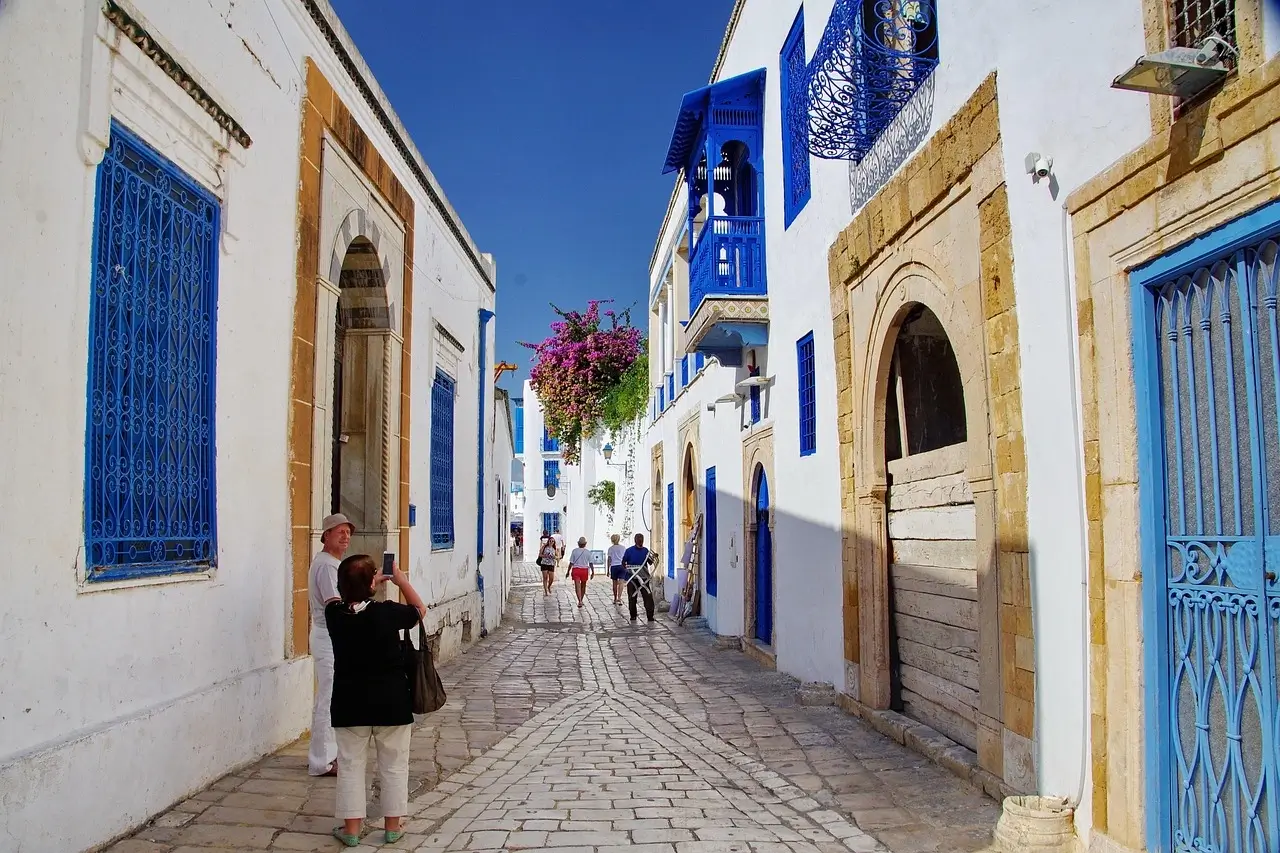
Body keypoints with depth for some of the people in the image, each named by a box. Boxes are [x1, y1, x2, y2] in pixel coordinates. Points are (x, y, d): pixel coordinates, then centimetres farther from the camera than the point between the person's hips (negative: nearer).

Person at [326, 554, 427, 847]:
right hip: (391, 701, -2)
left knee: (351, 765, 13)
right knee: (393, 765, 11)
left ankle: (351, 828, 18)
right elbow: (420, 610, 4)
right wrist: (401, 580, 10)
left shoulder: (334, 614, -8)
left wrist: (370, 583, 18)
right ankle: (393, 826, 20)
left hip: (350, 702, 2)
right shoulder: (387, 612, -16)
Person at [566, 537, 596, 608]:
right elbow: (591, 563, -4)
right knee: (583, 586, 18)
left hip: (576, 570, -1)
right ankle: (580, 600, 28)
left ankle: (580, 601, -19)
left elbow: (571, 563, -4)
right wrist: (593, 572, 3)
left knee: (577, 586, -4)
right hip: (585, 570, 1)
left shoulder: (575, 551, -4)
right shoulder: (588, 552, -2)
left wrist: (568, 571, 3)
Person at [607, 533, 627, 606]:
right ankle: (619, 598, -24)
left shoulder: (610, 548, 3)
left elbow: (609, 560, 1)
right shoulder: (623, 547, 4)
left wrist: (608, 570, 6)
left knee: (615, 583, 12)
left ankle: (615, 599, 20)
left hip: (613, 567, 1)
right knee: (621, 583, -8)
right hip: (621, 565, -1)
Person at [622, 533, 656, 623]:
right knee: (632, 597, 6)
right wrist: (626, 568, -16)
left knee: (648, 596, -8)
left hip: (643, 577, 2)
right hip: (632, 577, -2)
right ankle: (633, 616, 19)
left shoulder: (646, 550, 6)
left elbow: (650, 562, 13)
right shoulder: (629, 550, -3)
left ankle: (650, 615, -6)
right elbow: (623, 563, 2)